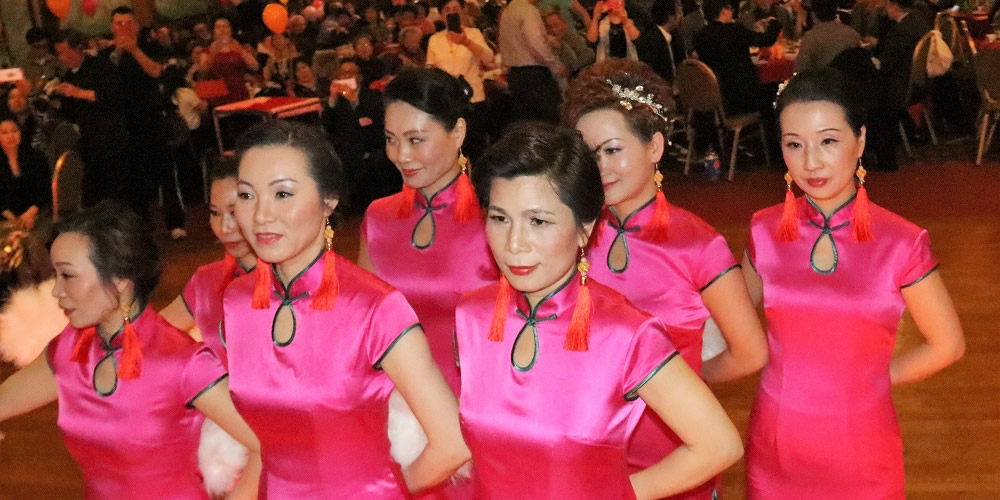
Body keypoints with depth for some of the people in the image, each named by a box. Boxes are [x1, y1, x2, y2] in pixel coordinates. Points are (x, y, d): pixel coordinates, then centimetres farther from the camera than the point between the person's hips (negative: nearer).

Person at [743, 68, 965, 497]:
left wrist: (870, 378, 1)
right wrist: (792, 373, -1)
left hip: (861, 451, -2)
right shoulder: (765, 232, -6)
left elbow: (947, 345, 0)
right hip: (775, 447, 2)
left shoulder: (902, 244, -13)